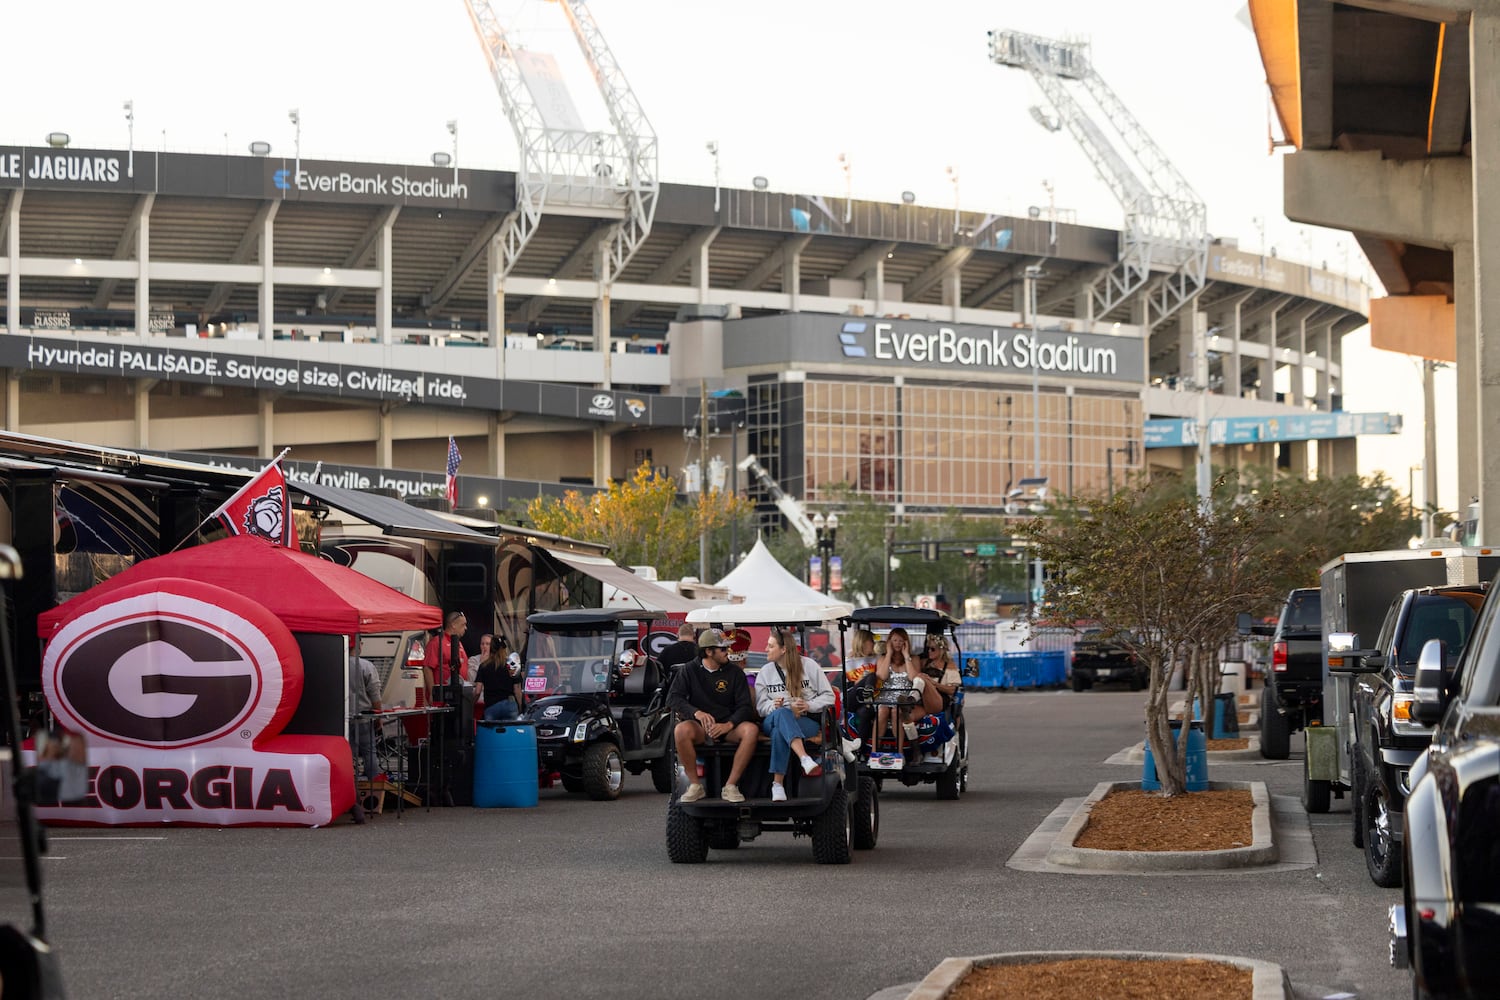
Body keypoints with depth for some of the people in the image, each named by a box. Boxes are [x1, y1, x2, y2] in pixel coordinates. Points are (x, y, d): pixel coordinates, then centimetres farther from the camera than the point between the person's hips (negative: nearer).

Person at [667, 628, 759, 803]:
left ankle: (731, 786, -24)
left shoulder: (735, 673, 8)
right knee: (681, 730, -35)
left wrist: (728, 725, -20)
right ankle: (695, 785, -21)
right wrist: (697, 713, -25)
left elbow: (745, 706, 1)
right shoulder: (689, 671, 6)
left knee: (751, 730, -30)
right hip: (700, 727, -1)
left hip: (727, 727, 1)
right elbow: (673, 698, -6)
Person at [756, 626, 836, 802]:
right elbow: (760, 705, 8)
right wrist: (774, 706, -15)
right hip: (772, 720, 2)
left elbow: (829, 696, 5)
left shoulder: (809, 666, 8)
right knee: (782, 714, -39)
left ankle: (778, 784, -44)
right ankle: (805, 759, -57)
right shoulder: (765, 672, 16)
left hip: (807, 721, -2)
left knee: (779, 732, -38)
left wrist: (809, 705, -13)